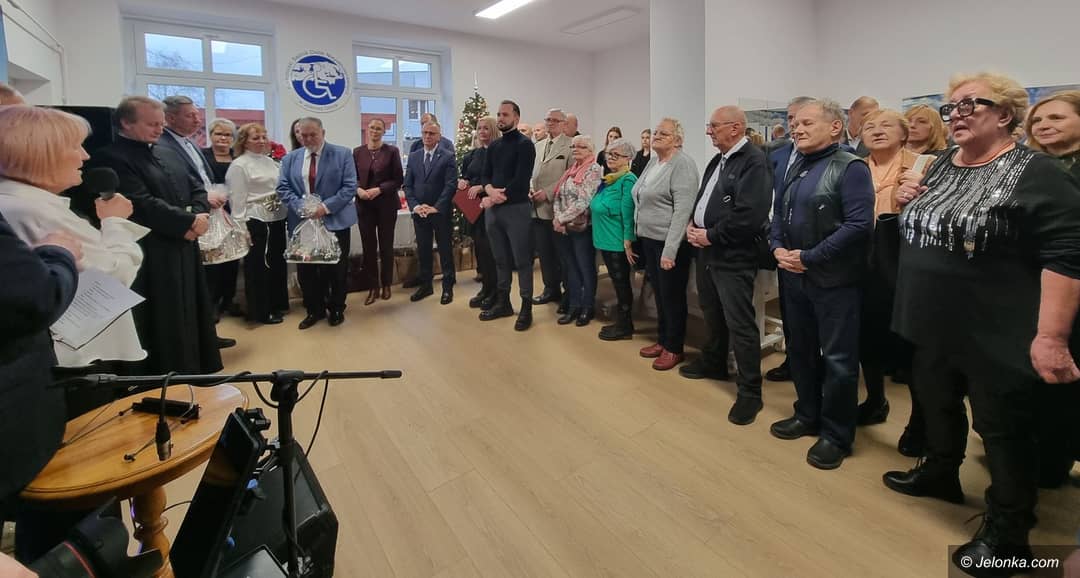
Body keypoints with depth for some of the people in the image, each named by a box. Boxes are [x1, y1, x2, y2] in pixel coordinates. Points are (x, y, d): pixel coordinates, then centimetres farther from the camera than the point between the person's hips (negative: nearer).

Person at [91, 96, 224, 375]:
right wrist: (188, 222, -16)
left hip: (185, 249, 8)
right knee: (163, 324, 0)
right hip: (151, 257, -8)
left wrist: (199, 216, -8)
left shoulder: (169, 154, 15)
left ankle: (195, 370, 30)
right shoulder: (112, 158, -12)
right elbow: (142, 205, -21)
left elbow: (197, 187, 12)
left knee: (191, 314, 17)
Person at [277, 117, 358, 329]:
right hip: (302, 222, 3)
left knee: (336, 269, 7)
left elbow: (350, 186, -8)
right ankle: (314, 310, 23)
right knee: (305, 270, 7)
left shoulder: (342, 154, -1)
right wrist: (301, 207, -15)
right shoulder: (290, 159, 9)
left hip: (335, 221, -3)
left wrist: (326, 206, -19)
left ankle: (336, 309, 24)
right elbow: (283, 188, 3)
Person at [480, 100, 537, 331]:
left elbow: (521, 180, -15)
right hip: (493, 209, 7)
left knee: (522, 260, -1)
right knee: (501, 259, 13)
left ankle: (526, 308, 6)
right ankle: (503, 302, 24)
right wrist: (490, 191, -11)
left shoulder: (524, 144, -6)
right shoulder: (494, 146, 15)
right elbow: (486, 175, 11)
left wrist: (497, 196, -13)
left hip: (516, 208, -7)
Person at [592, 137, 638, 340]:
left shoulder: (628, 180, -13)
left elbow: (628, 213, -18)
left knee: (621, 283, 2)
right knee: (617, 282, 15)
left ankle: (625, 327, 13)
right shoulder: (608, 179, 13)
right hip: (606, 240, 8)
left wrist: (628, 241, -20)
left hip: (618, 242, -8)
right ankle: (620, 322, 26)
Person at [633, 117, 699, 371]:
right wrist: (637, 236, 13)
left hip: (669, 242, -8)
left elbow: (682, 210, -20)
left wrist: (670, 250, -24)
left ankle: (674, 348, 19)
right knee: (659, 293, 17)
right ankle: (662, 340, 32)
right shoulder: (653, 161, 11)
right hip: (648, 239, 8)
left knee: (672, 296, 4)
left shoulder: (682, 164, -14)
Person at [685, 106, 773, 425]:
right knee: (713, 314, 23)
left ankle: (750, 391, 8)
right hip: (707, 252, 9)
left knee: (740, 325, -3)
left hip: (733, 257, -9)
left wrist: (710, 235, -17)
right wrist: (693, 225, 3)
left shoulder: (753, 161, -15)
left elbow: (749, 215, -25)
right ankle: (713, 362, 42)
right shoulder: (718, 160, 15)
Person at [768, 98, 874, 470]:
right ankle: (808, 416, 34)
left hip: (834, 280, -8)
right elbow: (778, 215, 16)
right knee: (800, 350, 17)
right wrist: (777, 248, -3)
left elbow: (859, 224, -20)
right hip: (794, 276, 8)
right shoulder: (795, 168, 14)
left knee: (837, 359, 2)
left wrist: (809, 257, -18)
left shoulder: (850, 168, -10)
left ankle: (836, 435, 16)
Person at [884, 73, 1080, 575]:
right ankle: (940, 473, 45)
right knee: (937, 404, 22)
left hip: (996, 334, -7)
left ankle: (1006, 533, 23)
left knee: (1003, 430, 7)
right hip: (935, 325, 7)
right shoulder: (939, 165, 9)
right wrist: (908, 202, 0)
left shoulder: (1035, 173, -14)